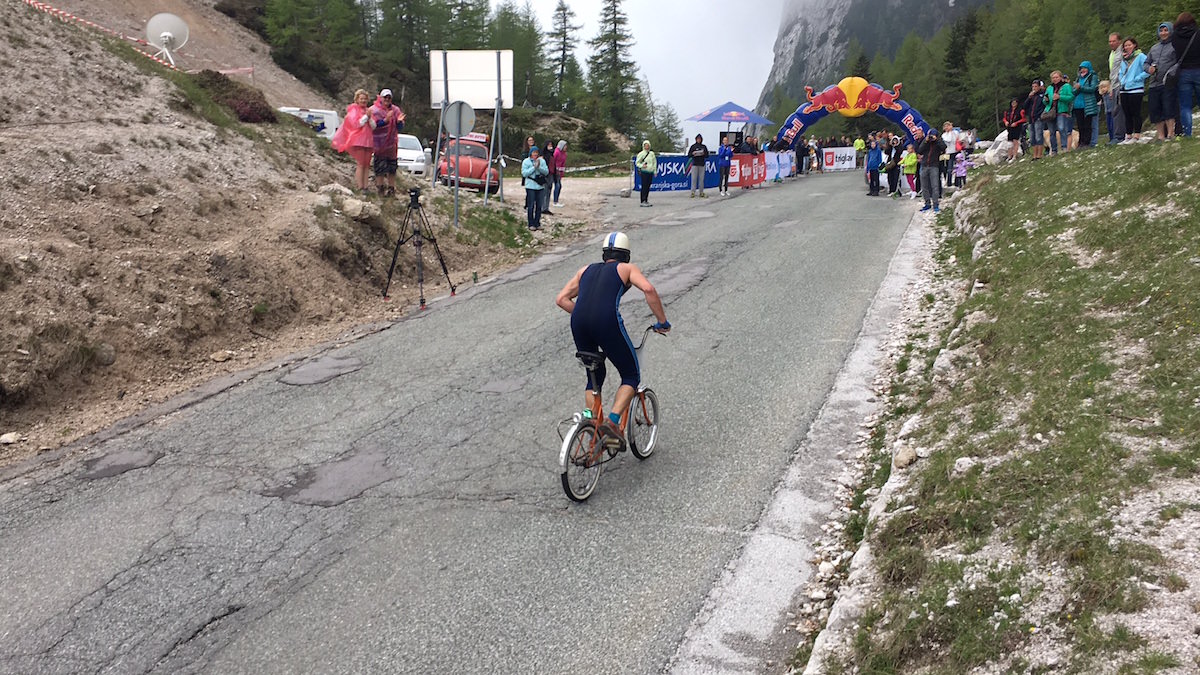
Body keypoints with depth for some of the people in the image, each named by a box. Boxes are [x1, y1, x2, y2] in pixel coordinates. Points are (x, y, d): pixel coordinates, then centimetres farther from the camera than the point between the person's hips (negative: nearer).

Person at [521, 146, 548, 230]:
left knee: (539, 206, 6)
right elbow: (524, 173, -9)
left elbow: (546, 172, 0)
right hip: (530, 186, -3)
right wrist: (534, 167, -13)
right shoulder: (526, 161, -1)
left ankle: (537, 223, 16)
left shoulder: (542, 161, 6)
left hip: (540, 186, 3)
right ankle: (531, 224, 4)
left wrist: (539, 167, -15)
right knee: (531, 206, -3)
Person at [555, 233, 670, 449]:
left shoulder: (587, 269, 31)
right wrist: (662, 321, 7)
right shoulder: (626, 268, 19)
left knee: (594, 376, 24)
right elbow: (648, 289, 0)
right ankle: (613, 421, -9)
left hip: (578, 323, 5)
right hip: (607, 320, -4)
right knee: (631, 376, 10)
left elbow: (561, 299, 25)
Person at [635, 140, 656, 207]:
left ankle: (646, 201, 15)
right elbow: (637, 162, 0)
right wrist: (642, 166, -19)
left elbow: (654, 162, 20)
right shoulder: (641, 154, -3)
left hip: (651, 172, 5)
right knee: (644, 186, -8)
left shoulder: (652, 153, 12)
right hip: (644, 172, -5)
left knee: (648, 187, 9)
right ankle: (642, 202, -7)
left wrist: (655, 171, 14)